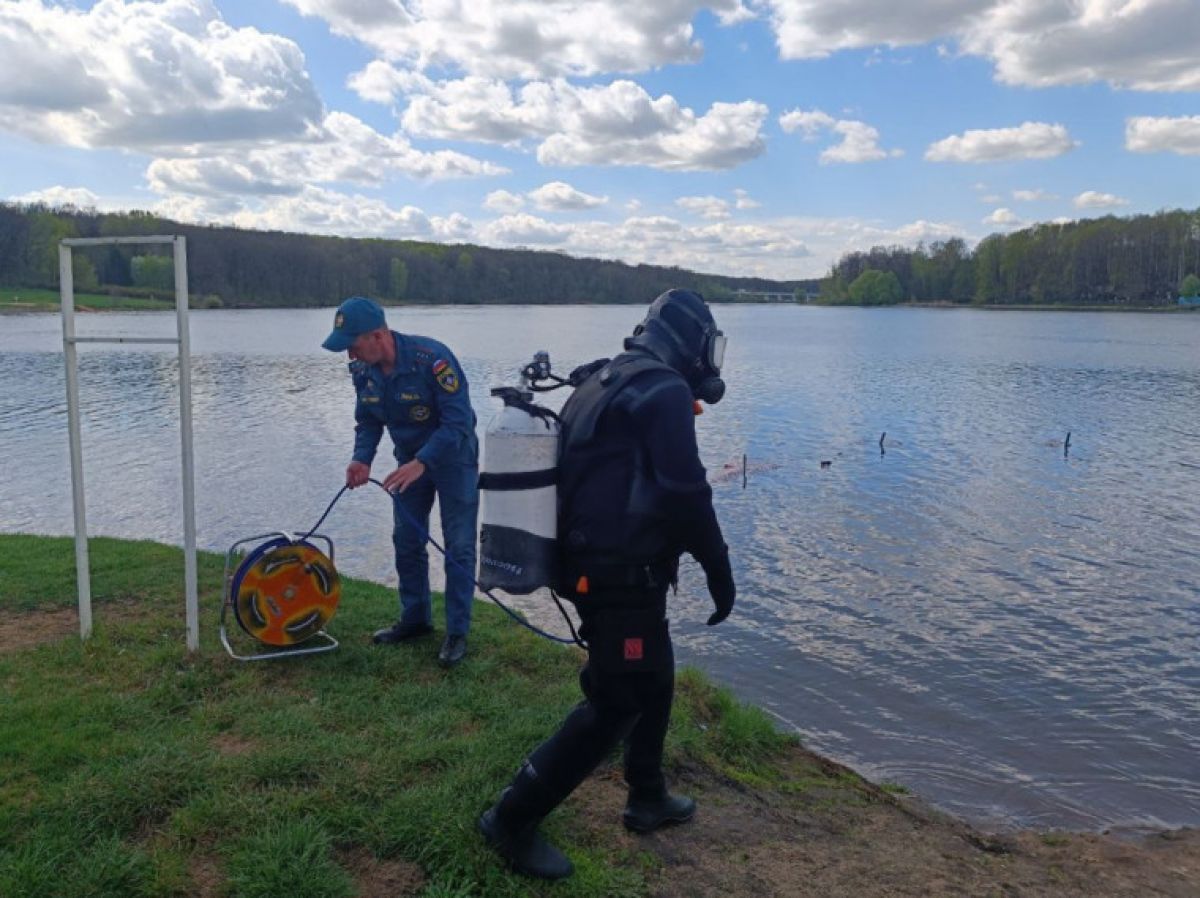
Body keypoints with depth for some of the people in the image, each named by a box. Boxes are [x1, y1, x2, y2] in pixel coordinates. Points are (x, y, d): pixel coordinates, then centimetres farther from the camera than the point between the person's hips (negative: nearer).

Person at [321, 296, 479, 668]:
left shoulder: (431, 358, -31)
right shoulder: (362, 370, -9)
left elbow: (458, 420, -32)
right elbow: (368, 420, 2)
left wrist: (421, 463, -40)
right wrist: (361, 459, -17)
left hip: (452, 457, -6)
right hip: (411, 460, 7)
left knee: (458, 546, -3)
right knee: (407, 541, 11)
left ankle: (457, 631, 6)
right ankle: (415, 618, 27)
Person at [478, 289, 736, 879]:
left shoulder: (603, 382, 15)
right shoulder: (665, 390, -15)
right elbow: (684, 494, -19)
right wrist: (719, 571, -8)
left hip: (590, 565, 10)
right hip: (625, 574, -10)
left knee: (654, 680, 22)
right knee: (616, 703, 0)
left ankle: (648, 799, 36)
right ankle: (513, 819, 7)